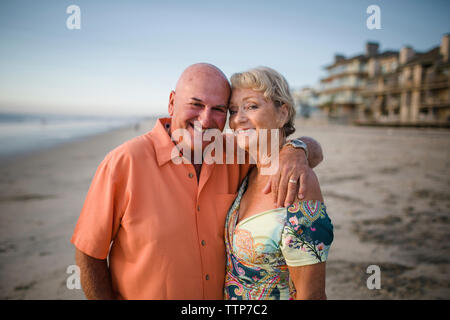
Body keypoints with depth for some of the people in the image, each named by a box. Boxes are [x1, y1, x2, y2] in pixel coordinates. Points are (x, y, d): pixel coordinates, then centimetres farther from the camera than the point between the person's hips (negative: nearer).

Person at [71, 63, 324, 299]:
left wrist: (295, 151, -25)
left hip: (223, 294, 4)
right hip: (142, 294, -3)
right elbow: (89, 254, -13)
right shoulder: (123, 162, -21)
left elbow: (314, 152, -4)